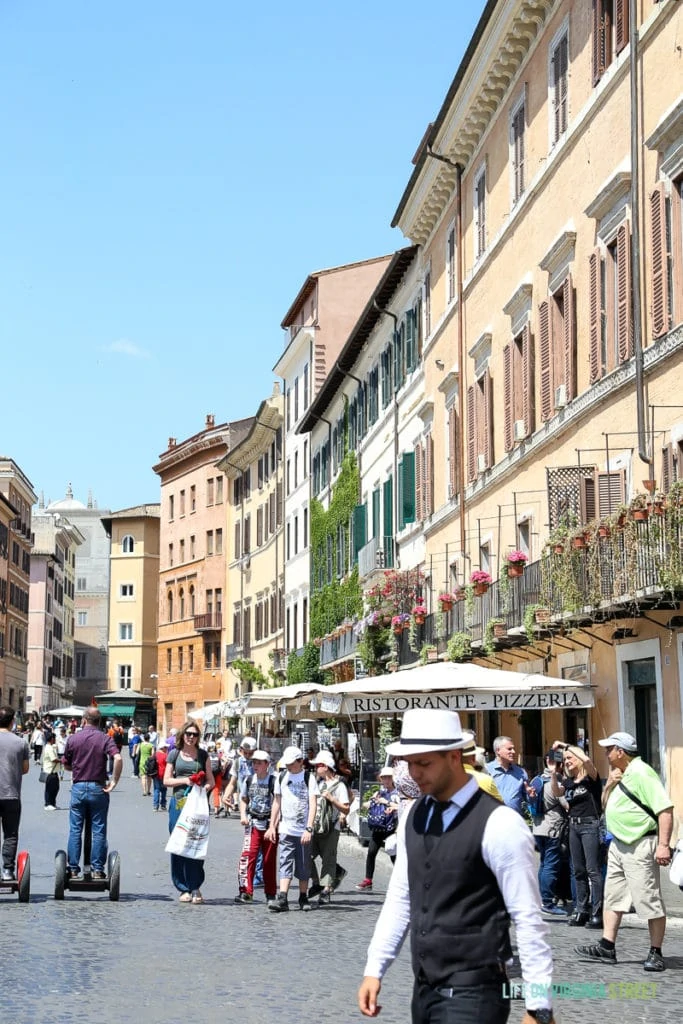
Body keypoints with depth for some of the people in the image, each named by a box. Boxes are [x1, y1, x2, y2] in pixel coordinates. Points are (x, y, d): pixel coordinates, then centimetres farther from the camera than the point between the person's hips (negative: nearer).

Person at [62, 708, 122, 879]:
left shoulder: (73, 739, 0)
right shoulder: (105, 739, -4)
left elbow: (66, 765, 8)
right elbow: (118, 759, -21)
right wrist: (114, 781, -12)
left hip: (78, 787, 1)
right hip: (98, 788, -1)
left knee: (75, 830, 8)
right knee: (99, 831, 6)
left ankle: (73, 869, 9)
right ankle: (97, 869, 6)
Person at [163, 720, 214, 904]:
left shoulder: (202, 755, 11)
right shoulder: (174, 754, 8)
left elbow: (211, 780, 12)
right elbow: (166, 780, 6)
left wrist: (205, 787, -10)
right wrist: (185, 780, -9)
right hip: (179, 803, 0)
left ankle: (196, 888, -1)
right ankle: (184, 889, 5)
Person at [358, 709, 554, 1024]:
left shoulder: (499, 824, -14)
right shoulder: (414, 817, 7)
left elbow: (528, 919, -13)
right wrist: (374, 970, 9)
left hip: (473, 995, -7)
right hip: (424, 990, 7)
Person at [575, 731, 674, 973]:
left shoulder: (641, 773, -16)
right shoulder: (618, 775, 14)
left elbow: (665, 809, -21)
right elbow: (605, 806, 22)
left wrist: (663, 845, -26)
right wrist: (609, 786, 3)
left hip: (640, 846, -10)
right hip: (619, 844, 10)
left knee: (649, 901, -4)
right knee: (613, 897, 12)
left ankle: (656, 953, 3)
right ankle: (607, 947, 18)